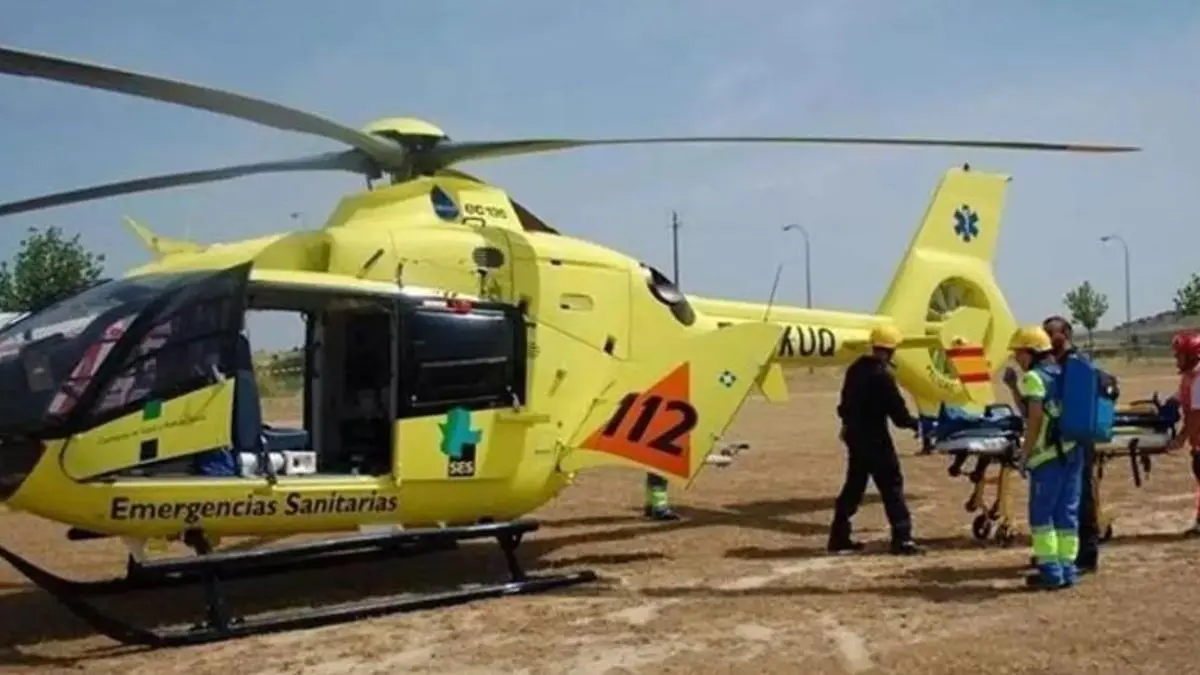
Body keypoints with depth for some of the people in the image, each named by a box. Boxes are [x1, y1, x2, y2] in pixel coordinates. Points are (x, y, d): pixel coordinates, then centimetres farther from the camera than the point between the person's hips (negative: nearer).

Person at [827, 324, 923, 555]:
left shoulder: (856, 369, 7)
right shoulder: (881, 375, -18)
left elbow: (846, 403, 15)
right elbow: (898, 412, -16)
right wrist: (915, 424, 0)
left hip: (854, 433, 9)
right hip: (873, 437, -9)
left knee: (854, 485, 15)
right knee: (892, 485, -3)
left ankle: (839, 537, 19)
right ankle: (902, 539, -4)